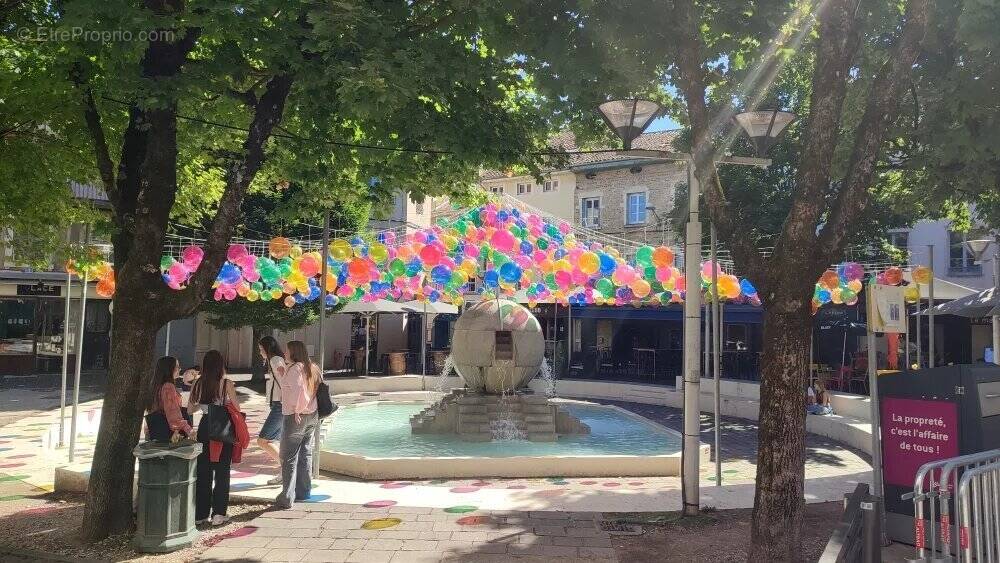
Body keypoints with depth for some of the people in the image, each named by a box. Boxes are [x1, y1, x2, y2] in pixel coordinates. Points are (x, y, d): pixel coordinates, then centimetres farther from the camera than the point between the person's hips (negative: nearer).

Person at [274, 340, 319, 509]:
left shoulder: (295, 368, -15)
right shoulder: (313, 368, 9)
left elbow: (298, 390, -25)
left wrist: (297, 410, -15)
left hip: (295, 417, -8)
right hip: (312, 416, 8)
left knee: (288, 457, -1)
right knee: (305, 454, 16)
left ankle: (287, 498, 1)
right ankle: (304, 492, 24)